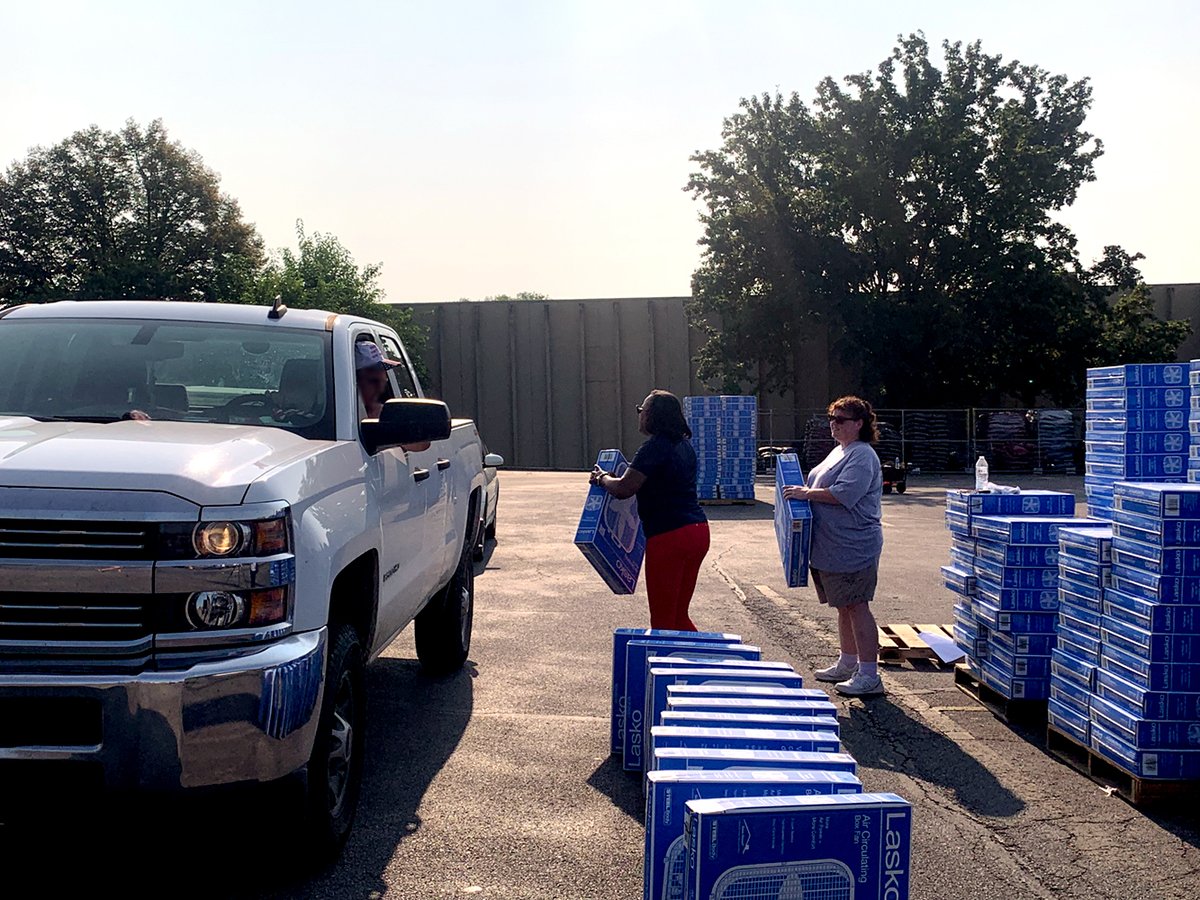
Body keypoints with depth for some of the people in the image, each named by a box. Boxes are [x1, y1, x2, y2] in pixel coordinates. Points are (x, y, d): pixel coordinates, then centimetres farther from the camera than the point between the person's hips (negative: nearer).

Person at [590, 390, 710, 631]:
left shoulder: (654, 447, -14)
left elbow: (623, 489, -18)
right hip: (698, 530, 9)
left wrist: (602, 478, 3)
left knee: (662, 620, 1)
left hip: (670, 536, -9)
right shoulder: (684, 445, 13)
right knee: (679, 615, 17)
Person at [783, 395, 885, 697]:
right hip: (832, 546, 10)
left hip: (853, 547, -10)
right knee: (844, 606, 18)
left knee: (856, 606, -7)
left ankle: (869, 675, -2)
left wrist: (806, 493, -20)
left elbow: (843, 494, -25)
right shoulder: (839, 451, 18)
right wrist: (803, 492, 13)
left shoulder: (862, 455, -14)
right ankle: (847, 664, 30)